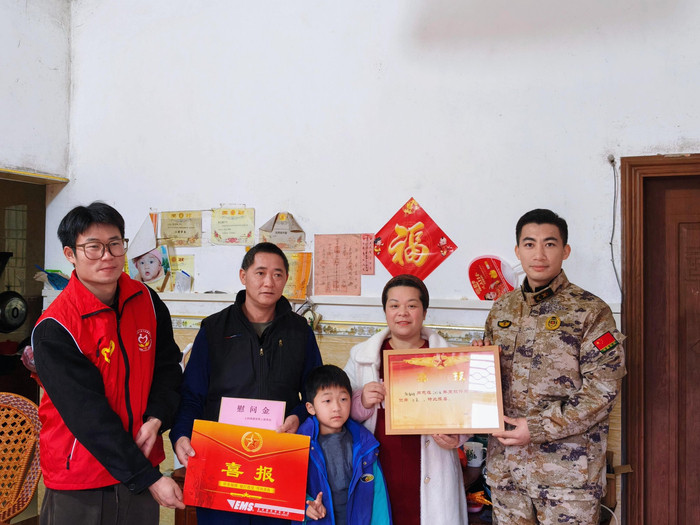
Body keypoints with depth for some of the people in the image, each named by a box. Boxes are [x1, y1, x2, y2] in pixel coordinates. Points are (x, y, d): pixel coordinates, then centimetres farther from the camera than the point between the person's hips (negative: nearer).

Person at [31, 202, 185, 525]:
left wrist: (155, 420, -12)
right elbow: (89, 415, -21)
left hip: (142, 463, 5)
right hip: (78, 481, -4)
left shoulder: (147, 301, -1)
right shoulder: (54, 329, -17)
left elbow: (168, 368, 7)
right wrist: (150, 479, -22)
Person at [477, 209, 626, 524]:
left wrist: (537, 428, -16)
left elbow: (602, 391, -13)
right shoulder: (501, 310, 9)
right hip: (504, 463, 5)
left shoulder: (591, 312, -7)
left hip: (567, 469, -4)